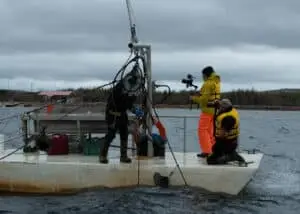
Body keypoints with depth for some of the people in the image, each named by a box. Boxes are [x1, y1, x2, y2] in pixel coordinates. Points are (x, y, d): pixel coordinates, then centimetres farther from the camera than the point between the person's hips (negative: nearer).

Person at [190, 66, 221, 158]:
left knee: (202, 130, -4)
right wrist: (198, 97, 12)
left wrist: (194, 98, -3)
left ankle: (206, 151, -8)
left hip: (207, 110, -9)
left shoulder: (207, 84, -15)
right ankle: (213, 150, 17)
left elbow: (204, 99, -19)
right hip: (215, 110, 9)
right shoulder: (217, 82, 14)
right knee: (210, 131, 16)